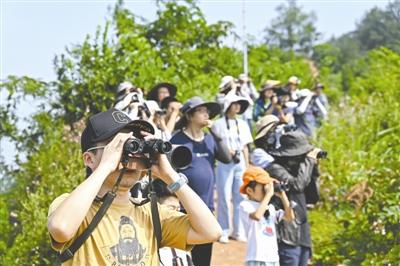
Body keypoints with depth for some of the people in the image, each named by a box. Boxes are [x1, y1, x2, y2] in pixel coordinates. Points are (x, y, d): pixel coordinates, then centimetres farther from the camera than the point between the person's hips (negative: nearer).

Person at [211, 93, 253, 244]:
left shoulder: (243, 125, 14)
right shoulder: (219, 124, -1)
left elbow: (245, 147, 16)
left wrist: (247, 166, 12)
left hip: (240, 163, 4)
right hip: (224, 164, -4)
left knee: (241, 197, 4)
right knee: (224, 198, -4)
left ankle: (238, 231, 12)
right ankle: (223, 231, 3)